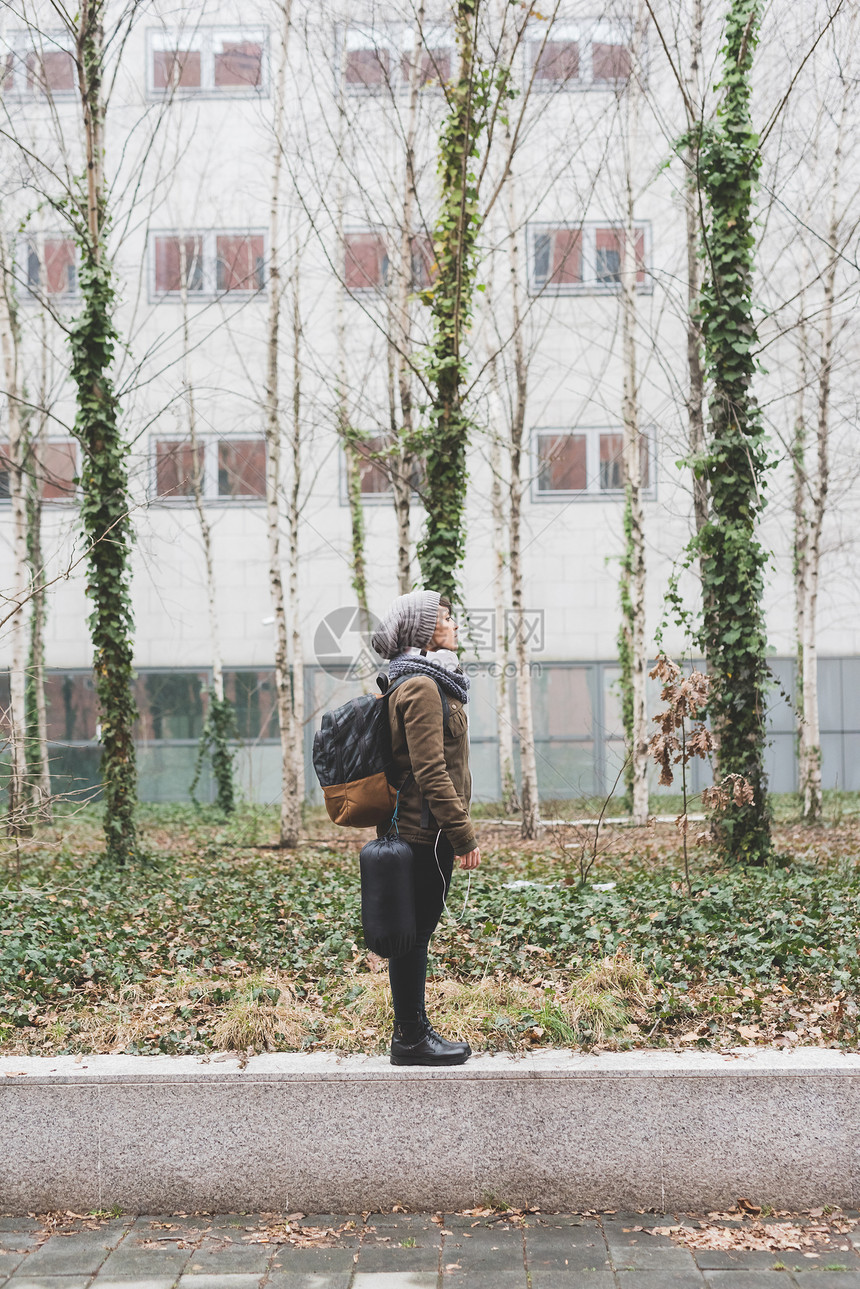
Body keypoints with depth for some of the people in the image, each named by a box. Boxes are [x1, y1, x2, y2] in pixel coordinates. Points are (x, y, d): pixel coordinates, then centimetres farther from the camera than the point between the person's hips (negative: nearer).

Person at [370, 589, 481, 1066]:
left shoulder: (420, 683, 17)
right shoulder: (421, 687, -16)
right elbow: (430, 771, -21)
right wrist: (464, 834, -18)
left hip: (415, 830, 10)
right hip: (427, 831, -10)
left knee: (412, 932, 14)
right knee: (416, 931, -2)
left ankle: (411, 1031, 22)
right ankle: (411, 1040, 7)